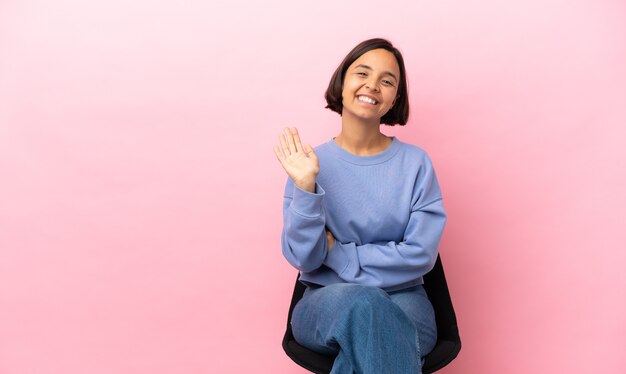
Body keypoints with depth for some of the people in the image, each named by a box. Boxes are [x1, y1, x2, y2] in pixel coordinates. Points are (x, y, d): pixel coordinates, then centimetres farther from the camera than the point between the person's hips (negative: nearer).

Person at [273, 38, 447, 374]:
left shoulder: (415, 163, -1)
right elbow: (302, 258, -7)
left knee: (365, 344, -34)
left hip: (403, 302, 0)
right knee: (361, 302, -34)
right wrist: (306, 187, -20)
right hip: (325, 304, 1)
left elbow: (421, 254, -7)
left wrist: (337, 254, -9)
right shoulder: (312, 163, 0)